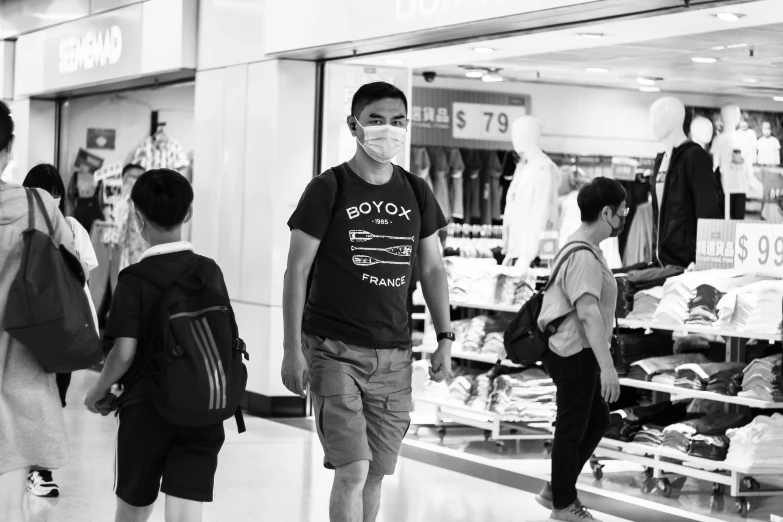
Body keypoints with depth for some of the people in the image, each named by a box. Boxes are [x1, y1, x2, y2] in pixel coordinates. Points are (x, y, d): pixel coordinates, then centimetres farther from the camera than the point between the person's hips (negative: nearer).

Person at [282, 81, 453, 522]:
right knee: (352, 470, -13)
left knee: (376, 474, 8)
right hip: (334, 351, -4)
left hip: (394, 354, 4)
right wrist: (292, 348, -10)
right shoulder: (328, 189, -5)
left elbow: (433, 269, 15)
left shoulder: (417, 193, 8)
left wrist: (445, 339, 8)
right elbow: (297, 271, -5)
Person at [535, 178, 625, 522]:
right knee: (572, 429, 2)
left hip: (577, 352, 10)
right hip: (573, 352, -10)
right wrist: (607, 367, -29)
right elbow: (588, 312, -27)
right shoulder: (584, 256, -20)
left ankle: (558, 490, 25)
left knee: (598, 419, 17)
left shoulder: (582, 247, 13)